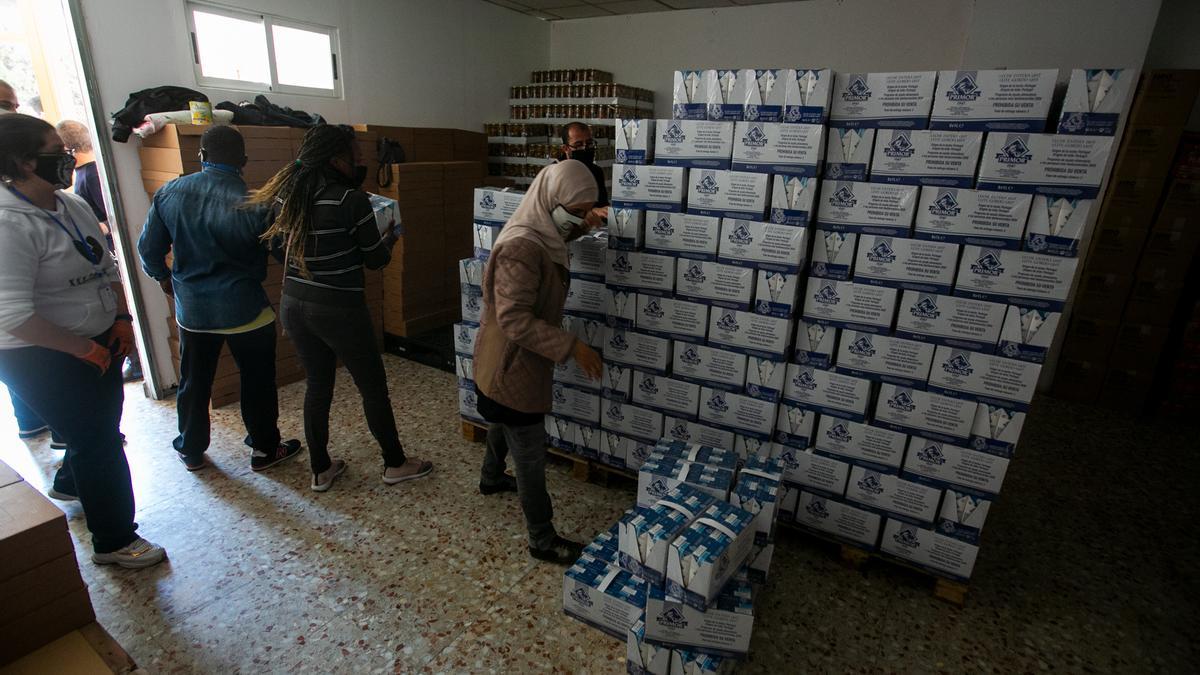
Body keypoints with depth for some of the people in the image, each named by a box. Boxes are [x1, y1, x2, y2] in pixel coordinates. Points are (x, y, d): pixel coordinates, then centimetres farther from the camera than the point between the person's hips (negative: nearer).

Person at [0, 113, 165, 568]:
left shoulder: (72, 205, 3)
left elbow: (106, 268, 14)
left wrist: (121, 319, 3)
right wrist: (84, 349, -20)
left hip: (97, 344, 9)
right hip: (42, 359, -8)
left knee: (102, 424, 25)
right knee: (98, 441, 0)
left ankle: (68, 483, 56)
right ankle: (114, 541, 19)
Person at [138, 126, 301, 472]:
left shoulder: (168, 193, -3)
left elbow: (149, 248, 6)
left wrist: (163, 277, 25)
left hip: (191, 308, 4)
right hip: (244, 309, -4)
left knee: (194, 383, 18)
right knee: (257, 382, 11)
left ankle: (191, 451, 34)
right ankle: (265, 449, 23)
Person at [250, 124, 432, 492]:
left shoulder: (284, 196, 3)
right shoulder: (352, 199, -16)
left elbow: (280, 251, 13)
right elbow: (376, 258, -9)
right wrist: (390, 237, 11)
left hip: (294, 306, 7)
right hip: (340, 310, -6)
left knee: (317, 384, 19)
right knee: (373, 386, 10)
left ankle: (321, 470, 31)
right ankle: (395, 464, 25)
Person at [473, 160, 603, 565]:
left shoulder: (543, 236, 1)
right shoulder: (521, 247, -29)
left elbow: (564, 236, 27)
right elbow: (514, 319, -32)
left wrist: (583, 226, 9)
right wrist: (571, 347, -32)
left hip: (517, 362, 10)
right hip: (511, 366, -10)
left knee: (504, 424, 32)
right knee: (530, 456, 3)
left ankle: (491, 478, 58)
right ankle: (543, 540, 19)